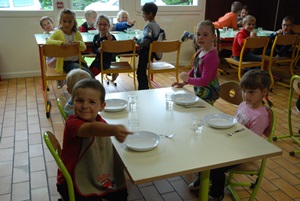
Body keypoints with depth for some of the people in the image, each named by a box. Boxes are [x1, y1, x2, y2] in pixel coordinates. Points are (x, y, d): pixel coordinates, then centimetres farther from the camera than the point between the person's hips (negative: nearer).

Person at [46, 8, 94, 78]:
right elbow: (48, 41, -16)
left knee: (90, 75, -18)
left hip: (77, 60, 4)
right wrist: (60, 43, -31)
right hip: (66, 62, -4)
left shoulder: (77, 34, 9)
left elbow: (84, 48, 5)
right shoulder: (58, 33, -1)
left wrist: (79, 43, -18)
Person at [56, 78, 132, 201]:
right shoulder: (72, 123, -27)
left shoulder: (100, 122, -4)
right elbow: (91, 129, -48)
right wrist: (114, 129, -65)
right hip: (72, 182, -6)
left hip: (97, 176, 6)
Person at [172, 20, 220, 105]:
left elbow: (204, 81, -28)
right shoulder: (201, 51, 2)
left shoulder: (211, 56, -26)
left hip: (208, 93, -9)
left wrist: (187, 79, -15)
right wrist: (184, 82, 5)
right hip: (199, 91, 9)